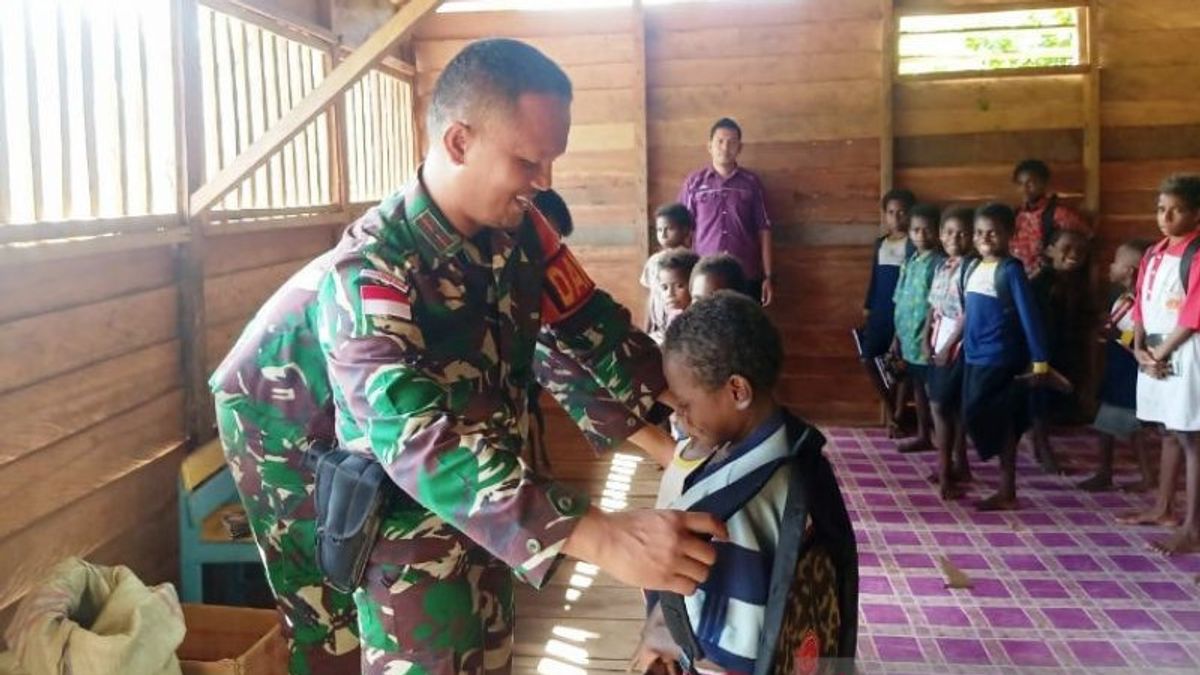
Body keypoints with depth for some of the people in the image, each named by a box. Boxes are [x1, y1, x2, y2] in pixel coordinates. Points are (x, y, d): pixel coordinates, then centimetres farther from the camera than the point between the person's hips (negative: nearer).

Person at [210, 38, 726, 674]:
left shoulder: (518, 228, -11)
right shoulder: (370, 274, -31)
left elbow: (590, 321, 0)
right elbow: (421, 441, -44)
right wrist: (600, 537, -53)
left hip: (485, 509, 6)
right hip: (405, 519, -6)